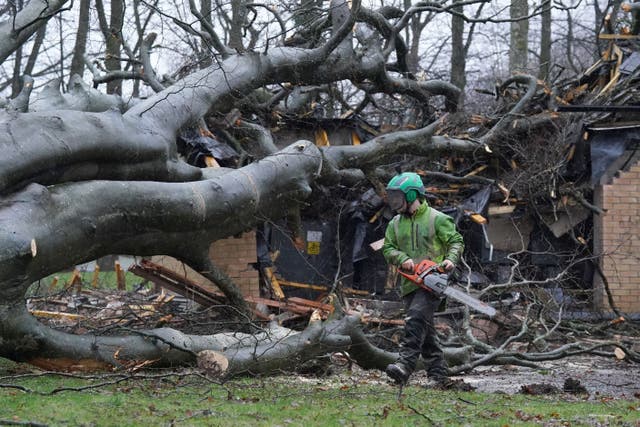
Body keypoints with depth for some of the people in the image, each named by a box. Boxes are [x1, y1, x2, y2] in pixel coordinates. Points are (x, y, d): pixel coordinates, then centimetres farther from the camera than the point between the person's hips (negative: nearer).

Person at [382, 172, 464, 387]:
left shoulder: (437, 219, -1)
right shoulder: (395, 224, 14)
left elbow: (456, 241, 1)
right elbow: (388, 249, 10)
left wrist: (450, 260, -18)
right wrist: (403, 259, -10)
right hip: (409, 285, 6)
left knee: (416, 319, -22)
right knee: (426, 330, 7)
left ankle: (405, 365, -33)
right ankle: (438, 373, 14)